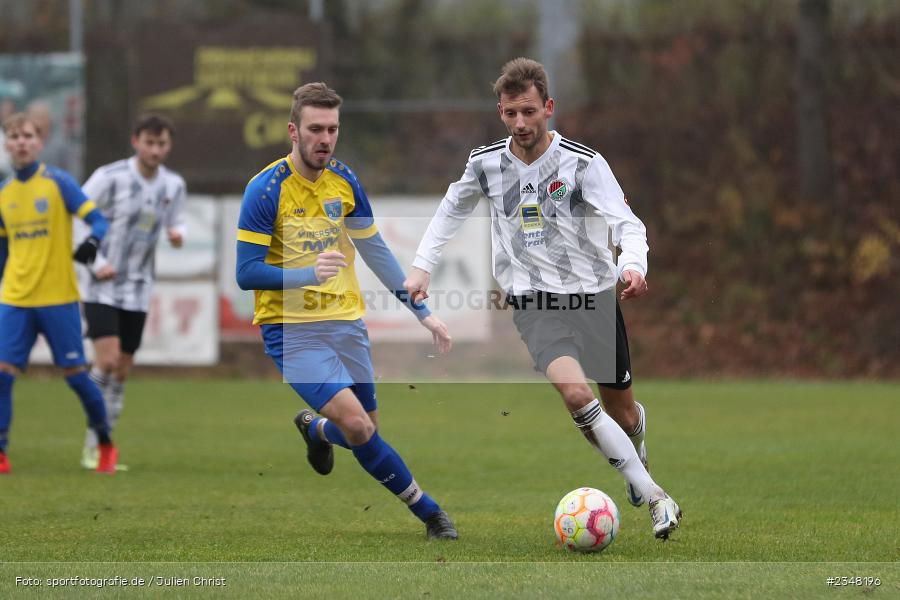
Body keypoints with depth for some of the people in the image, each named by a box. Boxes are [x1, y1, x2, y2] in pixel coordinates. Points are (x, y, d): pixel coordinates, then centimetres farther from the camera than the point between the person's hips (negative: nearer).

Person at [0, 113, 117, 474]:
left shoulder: (58, 183, -4)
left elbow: (98, 220, -9)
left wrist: (91, 244, -30)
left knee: (75, 374, 0)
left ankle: (105, 445, 19)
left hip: (58, 298, -4)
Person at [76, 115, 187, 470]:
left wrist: (178, 234, -9)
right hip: (102, 288, -5)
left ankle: (103, 446, 17)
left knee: (121, 373, 6)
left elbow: (177, 223, 16)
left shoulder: (174, 185, 4)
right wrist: (96, 263, -15)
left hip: (137, 291, 5)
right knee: (107, 361, -19)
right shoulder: (110, 177, -12)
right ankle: (92, 445, -8)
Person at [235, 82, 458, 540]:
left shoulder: (344, 181, 3)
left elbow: (376, 252, 15)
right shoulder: (267, 190, -15)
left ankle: (315, 429, 46)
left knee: (366, 430, 11)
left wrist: (421, 311, 12)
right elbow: (247, 273, -17)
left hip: (346, 322, 6)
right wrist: (309, 274, -31)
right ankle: (429, 513, -6)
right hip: (292, 329, -6)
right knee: (356, 424, -20)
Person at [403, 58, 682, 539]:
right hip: (533, 300, 0)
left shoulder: (583, 163, -9)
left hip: (592, 293, 0)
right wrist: (421, 266, 13)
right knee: (575, 393, -27)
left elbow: (627, 223, -17)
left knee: (622, 415, 8)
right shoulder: (486, 163, 1)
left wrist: (633, 264, -38)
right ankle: (654, 497, -24)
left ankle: (636, 445, 49)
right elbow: (451, 210, 21)